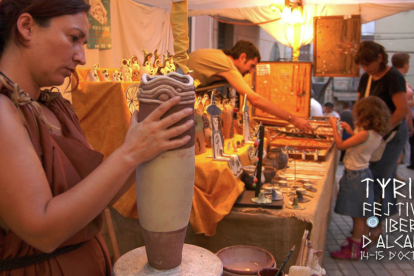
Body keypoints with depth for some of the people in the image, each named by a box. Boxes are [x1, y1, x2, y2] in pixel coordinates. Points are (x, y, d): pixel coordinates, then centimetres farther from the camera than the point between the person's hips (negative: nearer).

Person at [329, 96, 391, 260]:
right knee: (363, 214, 19)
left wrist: (334, 127, -12)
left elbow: (340, 145, -21)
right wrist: (351, 132, 17)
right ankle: (361, 245, 33)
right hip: (363, 174, 9)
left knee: (357, 216, 1)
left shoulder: (365, 134, -24)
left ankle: (354, 251, 11)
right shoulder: (377, 135, 3)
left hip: (355, 176, -9)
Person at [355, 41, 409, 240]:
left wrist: (383, 132, -22)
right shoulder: (366, 78, 7)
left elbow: (403, 109, -24)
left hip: (392, 134, -7)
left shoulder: (393, 77, -16)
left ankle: (376, 225, 10)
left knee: (377, 179, -4)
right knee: (383, 179, 14)